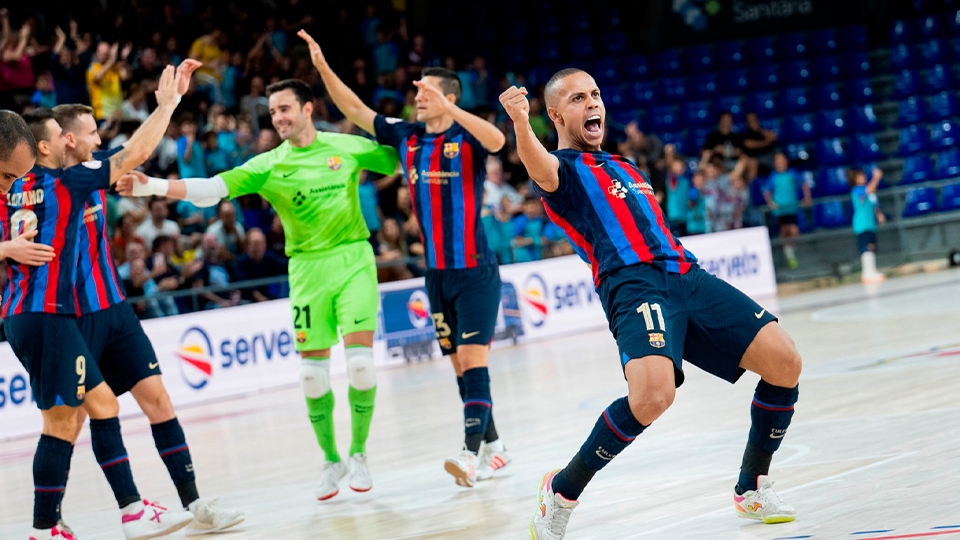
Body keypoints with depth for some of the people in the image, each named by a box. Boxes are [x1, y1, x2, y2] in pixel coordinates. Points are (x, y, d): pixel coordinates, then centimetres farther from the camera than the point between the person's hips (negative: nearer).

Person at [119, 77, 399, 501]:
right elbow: (212, 188, -10)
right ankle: (331, 461, 18)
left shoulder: (347, 147, 3)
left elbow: (401, 161, 17)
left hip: (354, 261, -1)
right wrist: (154, 187, -21)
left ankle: (359, 454, 8)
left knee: (361, 362, -12)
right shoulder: (268, 166, 1)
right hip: (308, 269, 1)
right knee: (313, 373, -1)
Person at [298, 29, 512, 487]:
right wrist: (323, 67, -1)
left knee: (472, 358, -15)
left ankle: (473, 453, -21)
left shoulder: (468, 139, -8)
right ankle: (493, 446, 20)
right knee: (458, 363, 9)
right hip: (436, 273, 6)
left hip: (475, 271, -6)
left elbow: (497, 141, -31)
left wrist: (448, 109, -39)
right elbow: (356, 110, 9)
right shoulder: (407, 138, 8)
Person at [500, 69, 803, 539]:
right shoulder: (563, 167, 8)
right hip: (632, 282, -7)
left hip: (685, 273, 7)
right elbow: (541, 169, -18)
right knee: (653, 394, -33)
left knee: (784, 364, -6)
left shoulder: (627, 168, 33)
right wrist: (520, 123, -39)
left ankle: (752, 488, 13)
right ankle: (561, 493, -12)